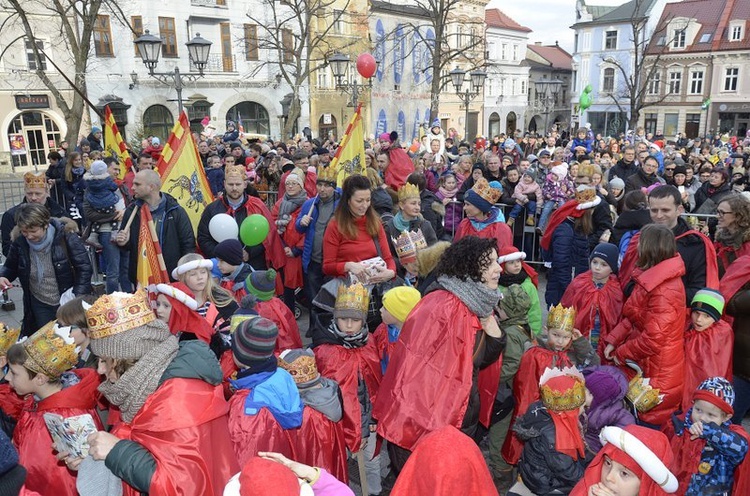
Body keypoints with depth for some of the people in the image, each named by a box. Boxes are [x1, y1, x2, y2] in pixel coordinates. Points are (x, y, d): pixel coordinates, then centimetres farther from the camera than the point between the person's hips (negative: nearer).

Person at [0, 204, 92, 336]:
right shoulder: (19, 244, -6)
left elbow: (84, 268, -14)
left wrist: (78, 298, -20)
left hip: (68, 302, -3)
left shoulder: (66, 237, -18)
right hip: (40, 305, 3)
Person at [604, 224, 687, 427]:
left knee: (647, 424, 6)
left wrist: (622, 353, -12)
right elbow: (633, 317, 10)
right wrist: (613, 340, 0)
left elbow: (653, 339, -25)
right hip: (643, 366, 9)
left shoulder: (664, 292, -26)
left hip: (657, 374, -9)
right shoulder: (650, 279, 6)